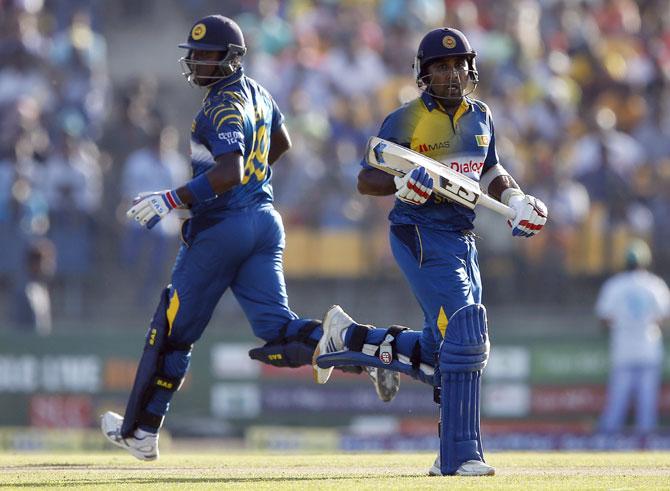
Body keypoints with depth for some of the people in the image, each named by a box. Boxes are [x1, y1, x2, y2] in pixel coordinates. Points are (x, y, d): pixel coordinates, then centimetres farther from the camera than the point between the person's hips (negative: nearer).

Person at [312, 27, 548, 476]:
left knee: (437, 354, 10)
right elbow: (367, 180, -4)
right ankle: (459, 456, -15)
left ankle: (348, 338, 30)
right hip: (420, 235, -7)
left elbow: (490, 172, 26)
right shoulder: (406, 120, -7)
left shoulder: (481, 118, 11)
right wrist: (401, 184, -25)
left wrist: (514, 197, 7)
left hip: (462, 239, 7)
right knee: (465, 334, -18)